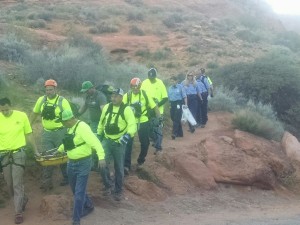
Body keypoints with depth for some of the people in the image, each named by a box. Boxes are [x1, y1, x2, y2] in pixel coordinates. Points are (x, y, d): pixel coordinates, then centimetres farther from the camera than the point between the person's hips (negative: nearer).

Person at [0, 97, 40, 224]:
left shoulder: (22, 116, -7)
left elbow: (28, 135, 4)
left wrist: (35, 151, 9)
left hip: (18, 153, -2)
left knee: (17, 184, -3)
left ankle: (18, 212, 7)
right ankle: (23, 199, 39)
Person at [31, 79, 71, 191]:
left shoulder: (62, 101, -10)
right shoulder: (41, 100, 2)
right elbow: (35, 113, 15)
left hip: (60, 132, -3)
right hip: (47, 133, 3)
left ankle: (66, 178, 26)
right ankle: (46, 182, 7)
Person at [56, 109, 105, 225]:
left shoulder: (82, 127, -21)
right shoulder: (70, 128, 9)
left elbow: (95, 141, -30)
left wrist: (101, 156, -40)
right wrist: (60, 150, 35)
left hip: (83, 164, -9)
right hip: (71, 163, 9)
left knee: (79, 192, -4)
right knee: (75, 190, 19)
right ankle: (88, 206, 41)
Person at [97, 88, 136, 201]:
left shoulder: (126, 109, -12)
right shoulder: (107, 107, 2)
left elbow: (132, 125, -19)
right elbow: (101, 122, 16)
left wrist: (128, 135, -36)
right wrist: (98, 134, 19)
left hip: (119, 142, -3)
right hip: (107, 140, 3)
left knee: (119, 168, 7)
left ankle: (118, 191, 24)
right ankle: (108, 185, 17)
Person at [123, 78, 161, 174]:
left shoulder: (145, 94, -8)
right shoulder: (127, 96, -7)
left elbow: (154, 107, -3)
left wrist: (159, 118, -6)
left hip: (143, 122, 1)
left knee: (145, 142, 10)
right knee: (128, 143, -8)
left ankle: (141, 159, 35)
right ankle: (126, 165, -3)